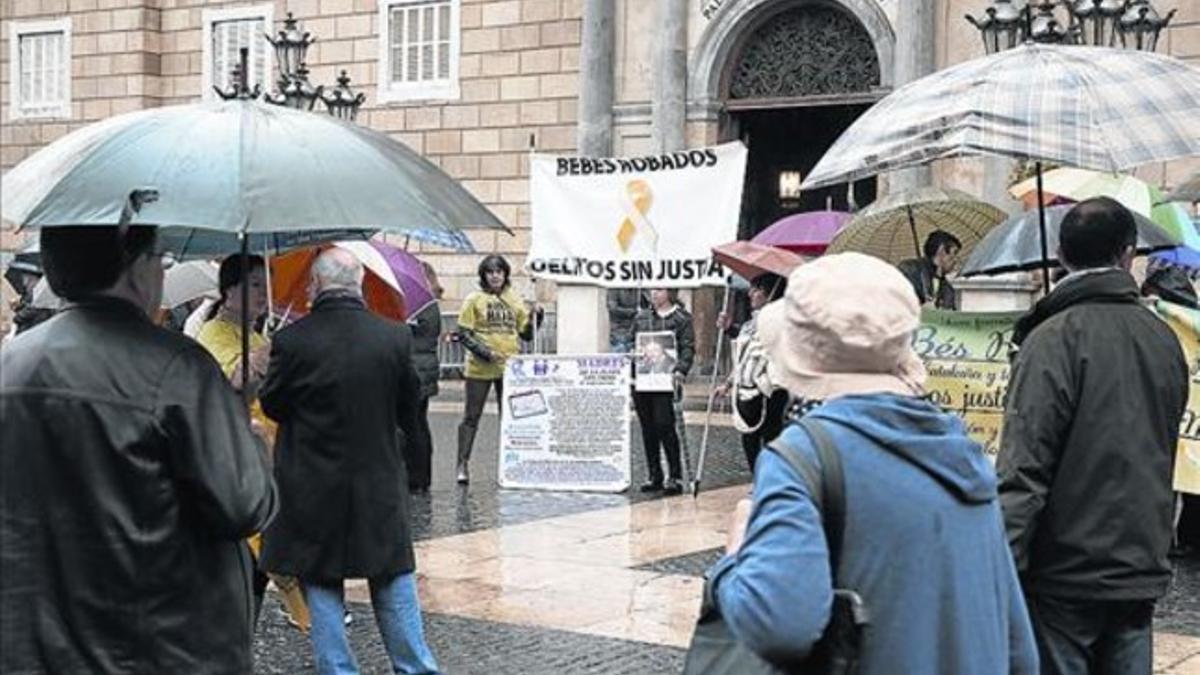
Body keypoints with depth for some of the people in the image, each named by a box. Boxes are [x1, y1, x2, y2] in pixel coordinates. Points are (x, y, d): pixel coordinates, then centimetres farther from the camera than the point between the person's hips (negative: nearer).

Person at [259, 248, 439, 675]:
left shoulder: (293, 341, -14)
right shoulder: (395, 337, -8)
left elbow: (271, 405, -1)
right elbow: (410, 408, 3)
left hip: (312, 487, -2)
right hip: (380, 485, 2)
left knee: (322, 588, 10)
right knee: (393, 584, 14)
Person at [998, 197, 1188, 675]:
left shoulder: (1054, 339, -14)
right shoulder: (1164, 339, 7)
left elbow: (1023, 468, -19)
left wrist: (999, 571, -19)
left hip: (1066, 575, -6)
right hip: (1142, 572, 6)